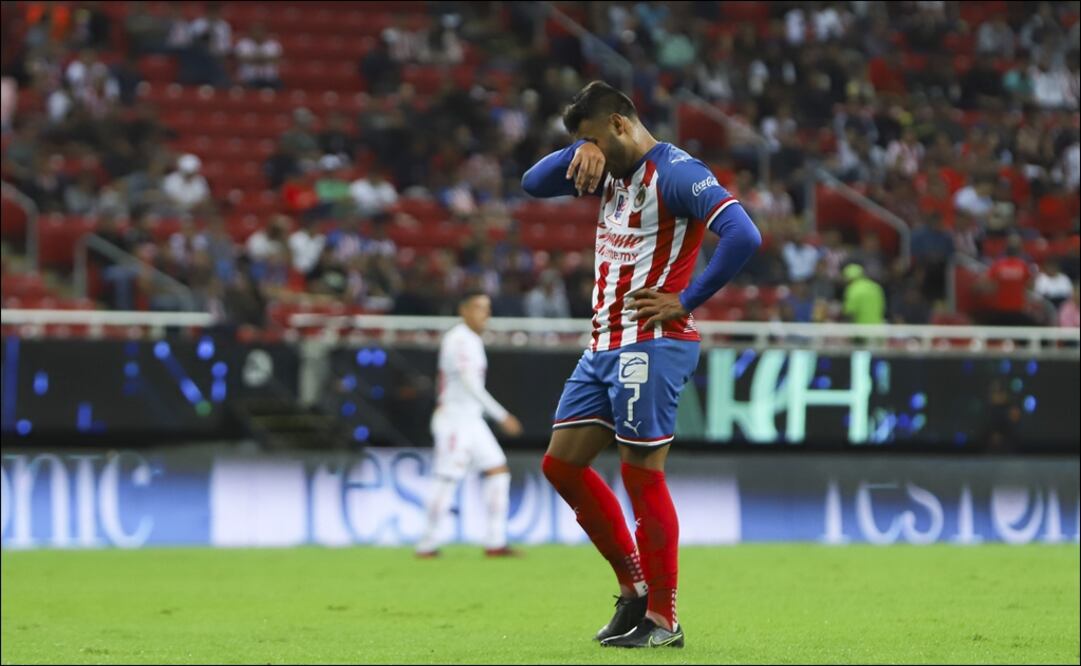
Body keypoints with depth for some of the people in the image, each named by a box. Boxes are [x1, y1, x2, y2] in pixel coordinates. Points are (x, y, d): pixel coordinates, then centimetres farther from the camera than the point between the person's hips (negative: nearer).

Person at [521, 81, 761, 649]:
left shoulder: (675, 172, -13)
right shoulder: (612, 172, 15)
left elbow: (743, 235, -24)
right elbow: (533, 184, 19)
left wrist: (686, 300, -19)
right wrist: (582, 151, 1)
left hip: (650, 344, -10)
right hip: (604, 346, 10)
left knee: (641, 474, -7)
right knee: (561, 463, 9)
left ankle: (663, 618, 2)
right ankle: (634, 585, 18)